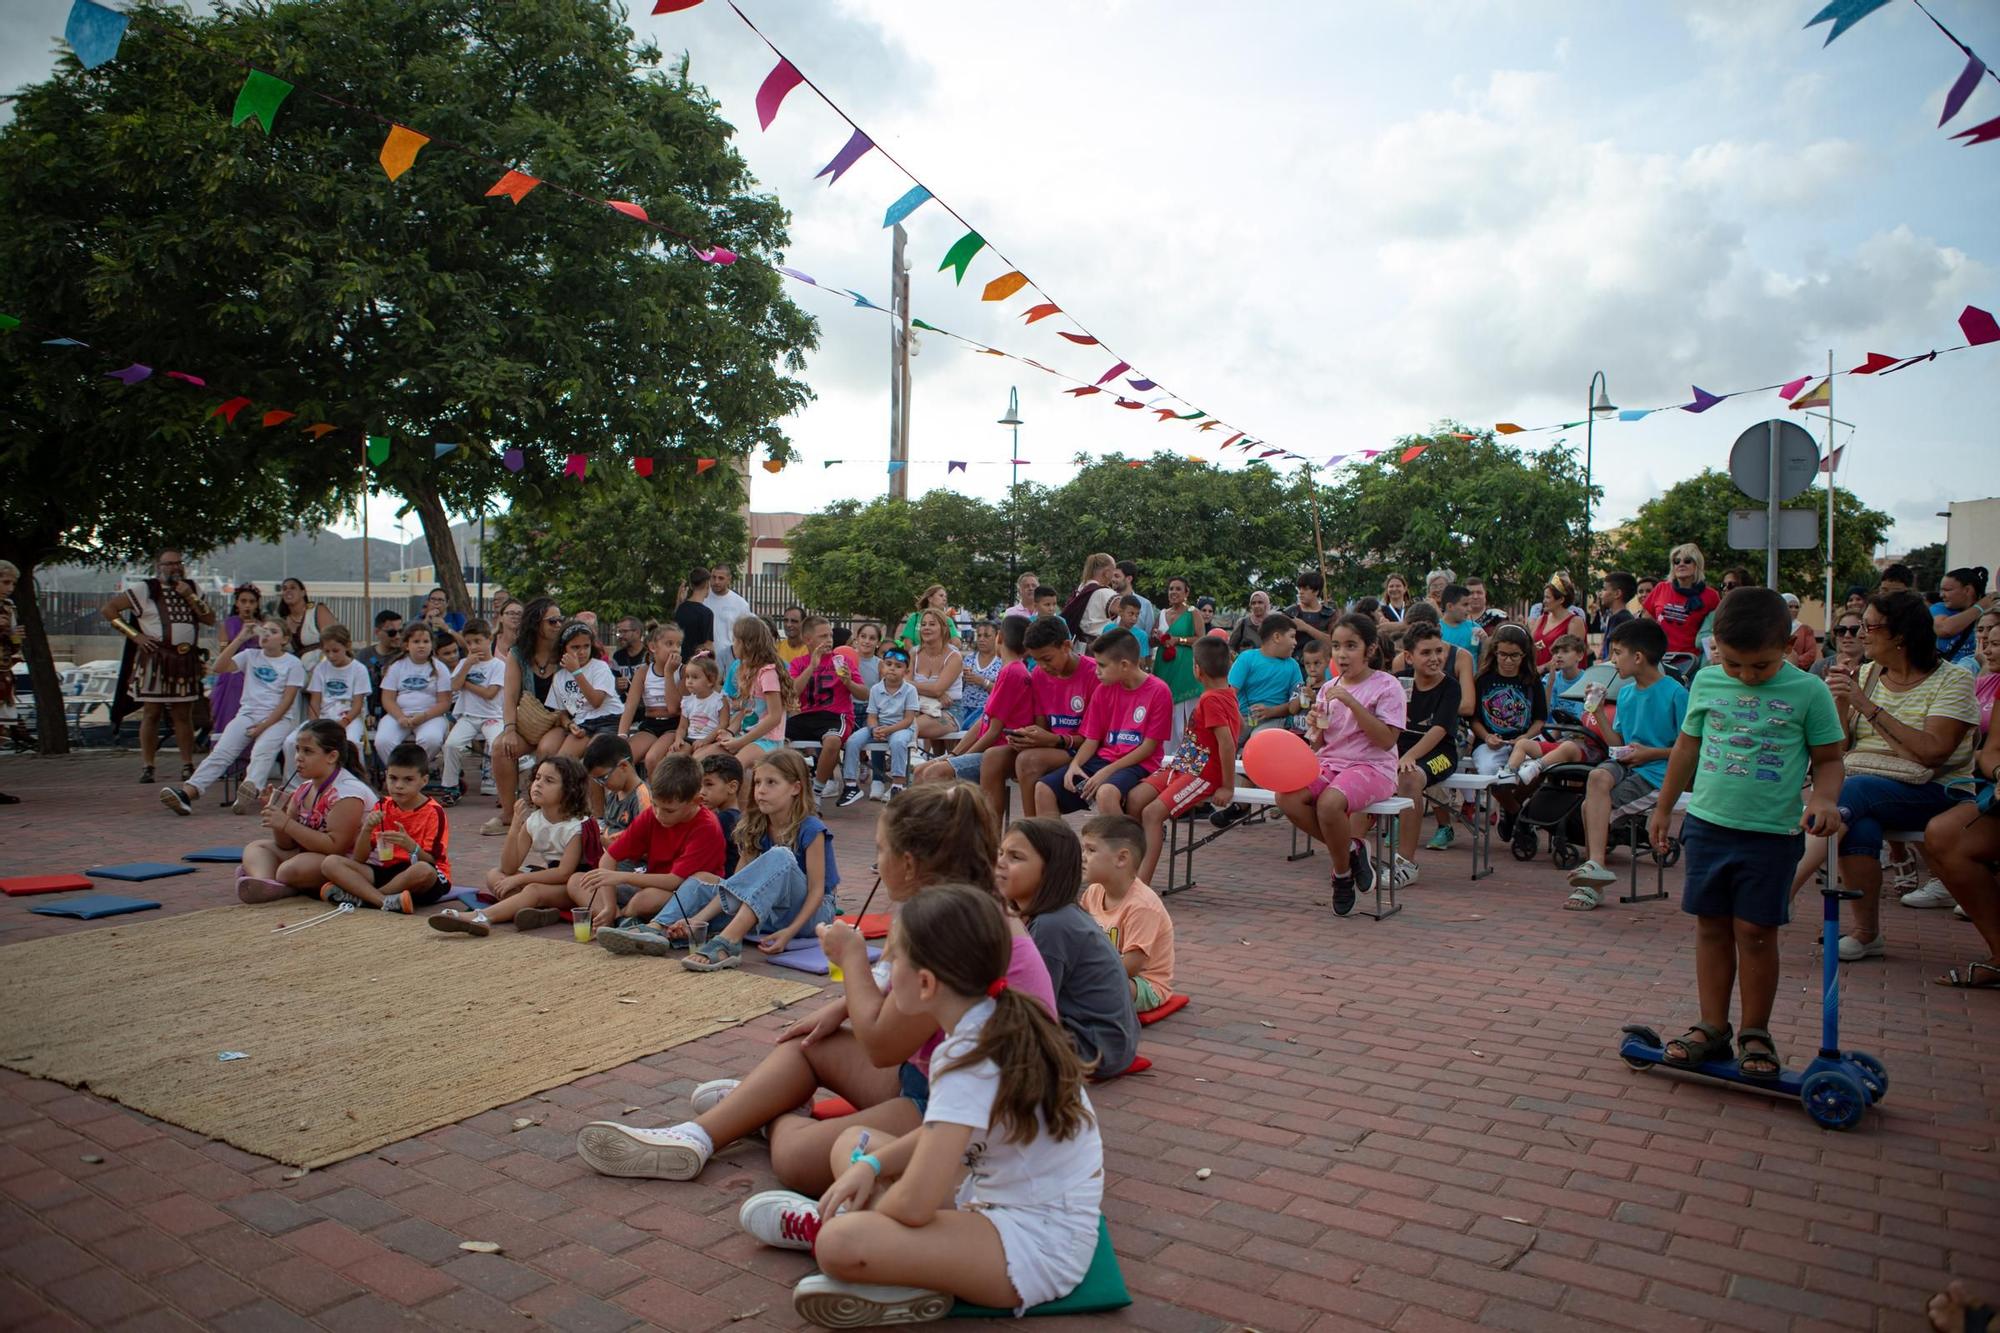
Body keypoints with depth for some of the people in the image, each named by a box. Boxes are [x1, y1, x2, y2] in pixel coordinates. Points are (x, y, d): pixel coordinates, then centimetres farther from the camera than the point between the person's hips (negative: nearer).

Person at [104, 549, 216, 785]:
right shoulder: (145, 589, 1)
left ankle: (188, 766, 8)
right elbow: (108, 609, -2)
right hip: (154, 660, -3)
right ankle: (147, 767, 4)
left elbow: (210, 619, 6)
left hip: (186, 661, 3)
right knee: (151, 714, 0)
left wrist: (189, 596, -6)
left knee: (183, 715, 5)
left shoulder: (191, 589, 15)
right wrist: (134, 635, -8)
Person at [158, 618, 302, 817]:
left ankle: (250, 791, -58)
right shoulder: (251, 657, 16)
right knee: (221, 751, -21)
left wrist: (264, 725, -13)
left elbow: (287, 701, -3)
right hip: (247, 715, 3)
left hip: (277, 719, -3)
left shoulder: (293, 663, 4)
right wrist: (240, 638, -4)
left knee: (263, 751, -34)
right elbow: (219, 667, 0)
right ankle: (187, 792, -39)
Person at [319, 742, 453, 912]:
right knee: (330, 863, -11)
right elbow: (359, 859, 3)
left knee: (423, 870, -41)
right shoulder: (382, 807, 7)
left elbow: (432, 862, -14)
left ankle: (359, 896, -20)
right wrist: (367, 829, -15)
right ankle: (386, 901, -30)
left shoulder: (434, 812, -8)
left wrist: (410, 846, -32)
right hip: (388, 871, 5)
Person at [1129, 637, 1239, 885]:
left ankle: (1142, 881, -25)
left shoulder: (1211, 699, -17)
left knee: (1153, 812, -23)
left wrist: (1228, 788, -20)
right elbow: (1239, 724, 29)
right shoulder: (1227, 693, 12)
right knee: (1135, 798, -6)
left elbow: (1227, 742, -23)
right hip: (1183, 766, 9)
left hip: (1203, 775, -9)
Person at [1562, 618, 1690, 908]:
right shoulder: (1625, 693, 13)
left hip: (1658, 773, -5)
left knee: (1592, 805, -23)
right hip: (1625, 765, 6)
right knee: (1598, 777, -28)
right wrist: (1599, 712, 5)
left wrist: (1651, 753, -12)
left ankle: (1593, 874, -11)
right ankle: (1595, 864, -25)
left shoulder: (1675, 693, -8)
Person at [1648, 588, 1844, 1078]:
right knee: (1711, 926, 9)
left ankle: (1755, 1033, 17)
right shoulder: (1706, 682, 4)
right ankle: (1712, 1026, 19)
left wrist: (1822, 799, -19)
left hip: (1772, 832, -3)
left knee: (1755, 932, 2)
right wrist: (1664, 808, 19)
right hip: (1707, 823, 3)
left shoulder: (1807, 692, -5)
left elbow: (1828, 759, 2)